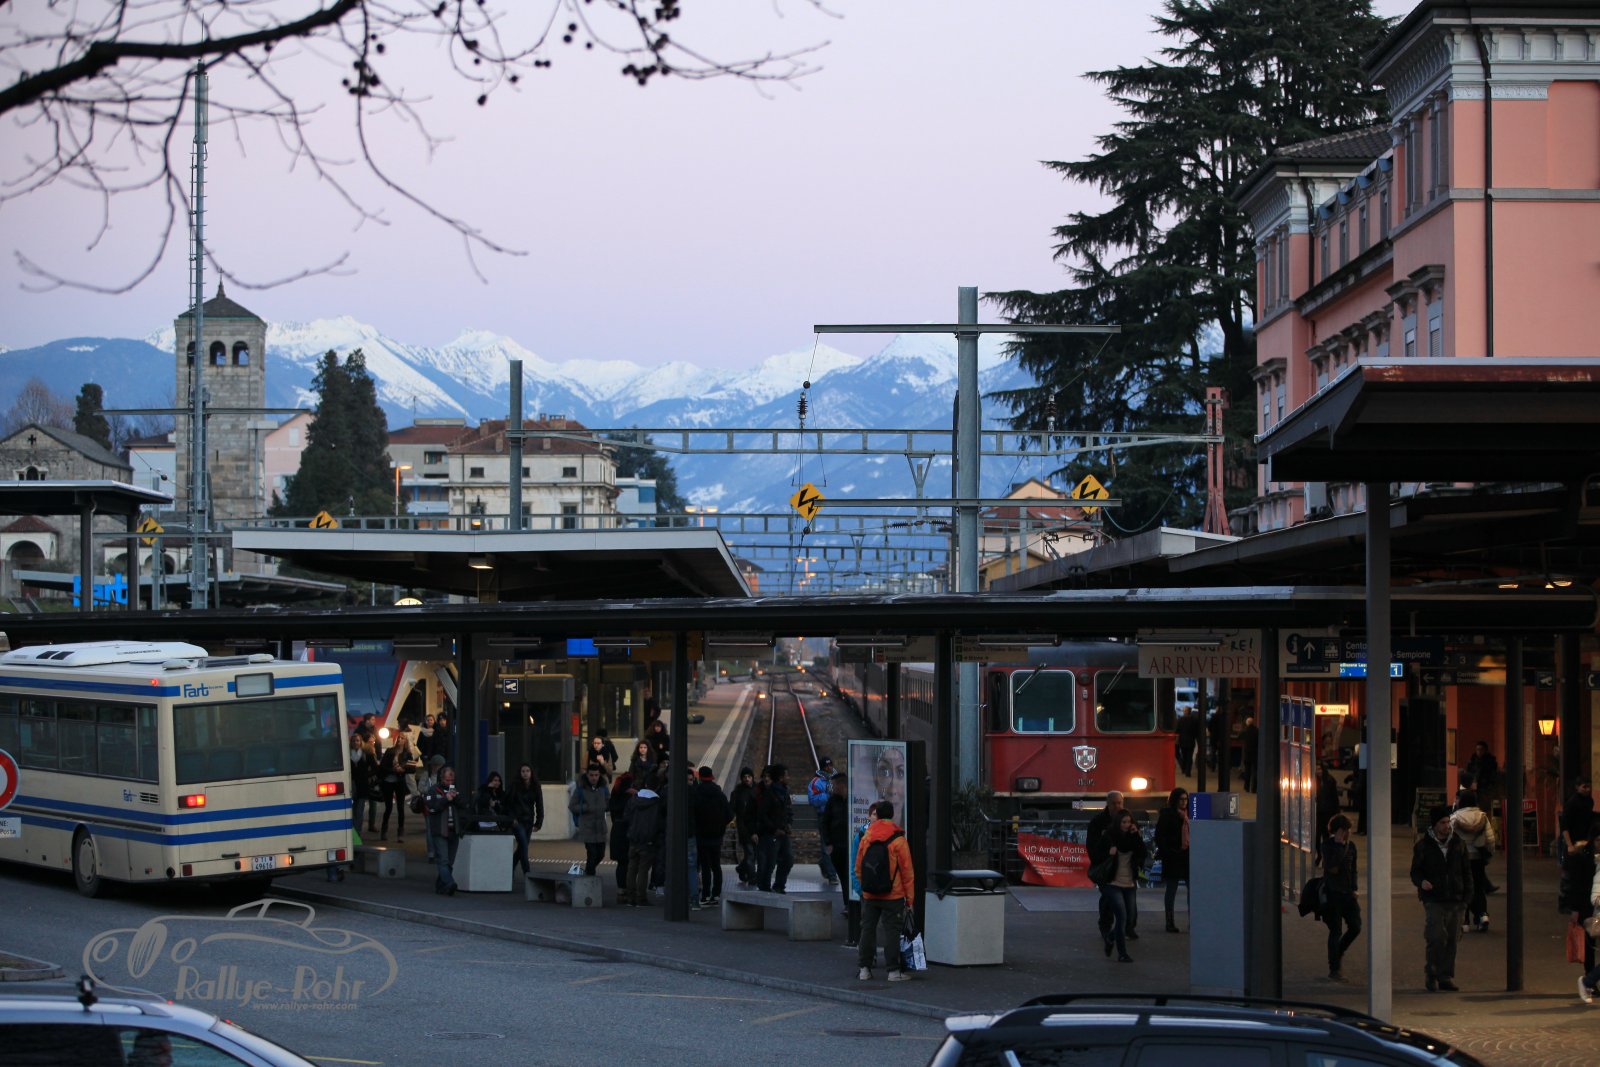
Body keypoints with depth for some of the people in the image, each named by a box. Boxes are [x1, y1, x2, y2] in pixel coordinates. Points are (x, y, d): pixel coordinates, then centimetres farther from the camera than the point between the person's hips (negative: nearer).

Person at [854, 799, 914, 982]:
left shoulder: (866, 838, 3)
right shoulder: (898, 840, -8)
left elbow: (858, 868, 10)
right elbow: (907, 871, -7)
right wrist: (909, 897, 0)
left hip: (869, 896, 3)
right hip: (893, 895, -3)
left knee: (867, 929, 10)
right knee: (892, 931, 0)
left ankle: (864, 969, 12)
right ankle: (893, 971, -1)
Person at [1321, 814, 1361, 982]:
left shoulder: (1351, 847, 9)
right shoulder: (1328, 845, -9)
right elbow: (1331, 867, -23)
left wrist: (1353, 889, 10)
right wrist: (1340, 845, -22)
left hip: (1347, 892, 6)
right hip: (1332, 892, -6)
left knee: (1355, 927, 3)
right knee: (1336, 930, -4)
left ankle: (1338, 954, 29)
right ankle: (1334, 970, 3)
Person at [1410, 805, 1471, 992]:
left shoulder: (1457, 843, 9)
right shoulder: (1423, 845, 1)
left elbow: (1466, 871, 15)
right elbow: (1415, 871, 4)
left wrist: (1467, 894, 6)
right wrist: (1421, 881, -19)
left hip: (1455, 899, 3)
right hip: (1433, 899, -3)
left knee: (1451, 939, 4)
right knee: (1437, 937, -14)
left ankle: (1446, 977, 13)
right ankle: (1431, 974, 1)